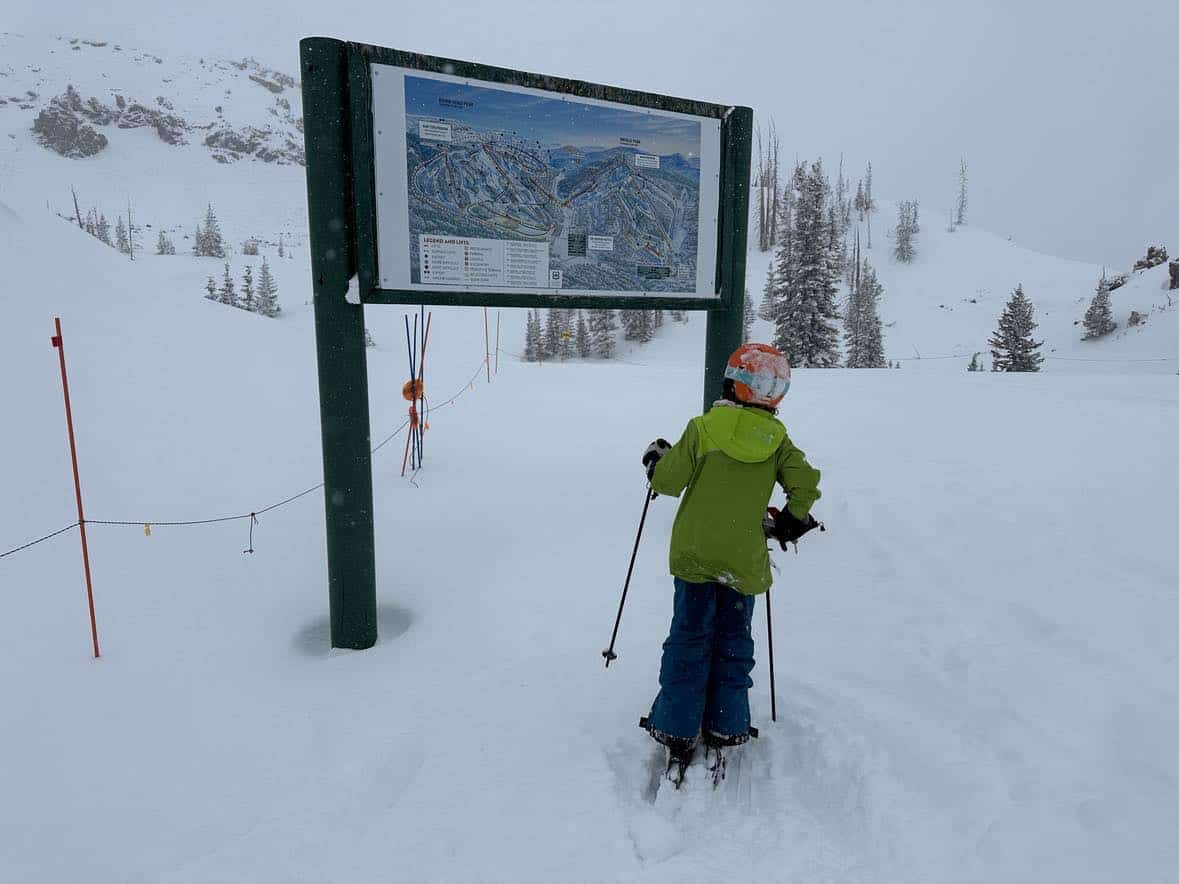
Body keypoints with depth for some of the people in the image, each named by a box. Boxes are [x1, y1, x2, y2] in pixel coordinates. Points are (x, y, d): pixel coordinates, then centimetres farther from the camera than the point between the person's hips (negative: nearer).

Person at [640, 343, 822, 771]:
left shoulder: (702, 429, -11)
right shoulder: (778, 439, -4)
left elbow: (668, 482, -9)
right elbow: (806, 484, -7)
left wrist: (657, 459, 12)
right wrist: (792, 521, 12)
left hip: (695, 554, -1)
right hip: (745, 560, 2)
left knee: (689, 639, 11)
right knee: (734, 640, 18)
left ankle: (678, 729, 15)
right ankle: (726, 727, 24)